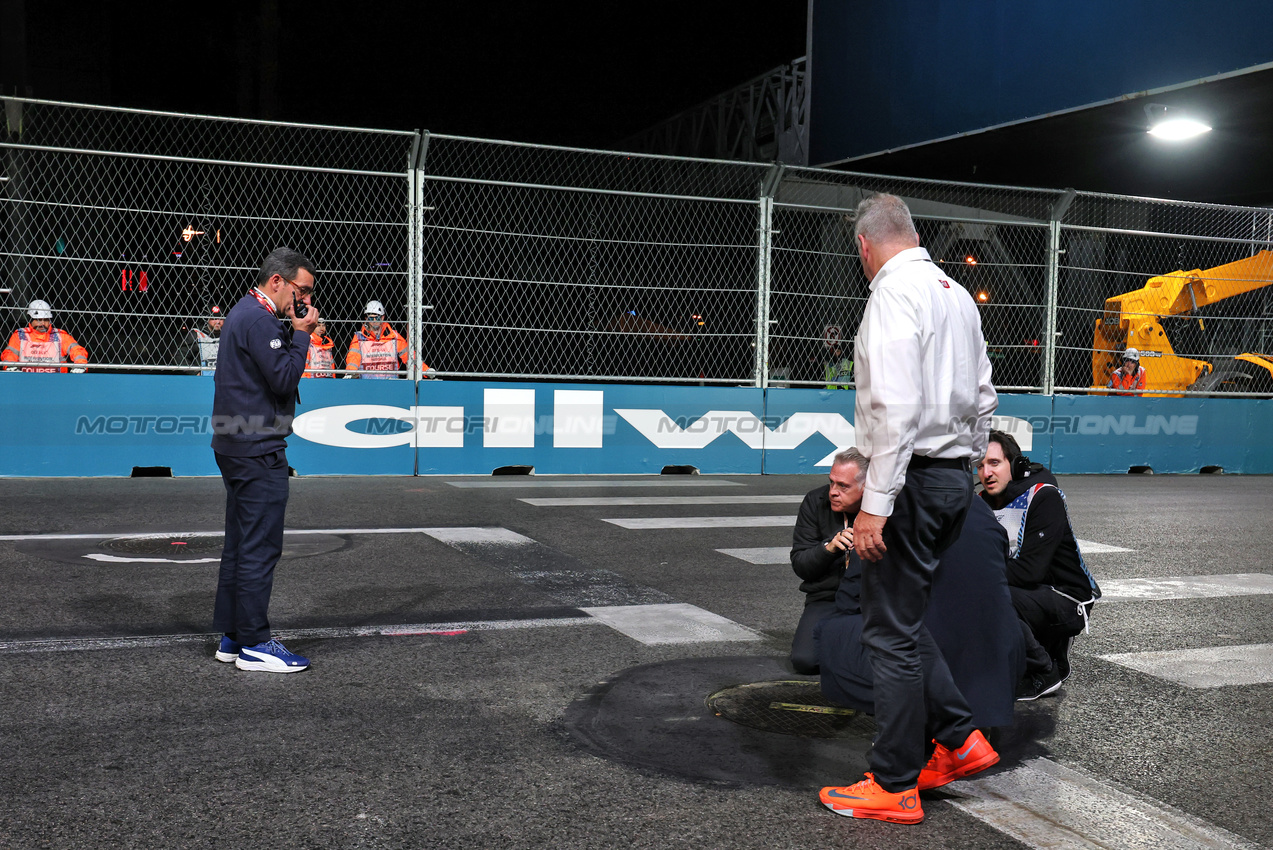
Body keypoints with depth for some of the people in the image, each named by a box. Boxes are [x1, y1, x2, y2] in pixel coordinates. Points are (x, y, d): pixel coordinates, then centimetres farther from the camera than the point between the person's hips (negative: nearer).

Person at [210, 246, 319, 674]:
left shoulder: (244, 314, 18)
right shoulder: (259, 319, -15)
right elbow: (284, 378, -20)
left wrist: (293, 333, 7)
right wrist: (301, 334, -10)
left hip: (236, 447, 11)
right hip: (258, 451, -11)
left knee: (240, 544, 15)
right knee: (260, 546, -6)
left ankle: (232, 636, 22)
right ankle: (254, 643, 0)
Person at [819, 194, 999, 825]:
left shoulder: (894, 293, -13)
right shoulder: (957, 293, 15)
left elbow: (895, 408, -23)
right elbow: (984, 399, 19)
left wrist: (876, 503, -22)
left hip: (912, 481, -9)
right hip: (955, 478, 9)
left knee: (891, 632, -1)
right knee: (902, 620, 19)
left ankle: (894, 788, 8)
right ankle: (959, 740, 22)